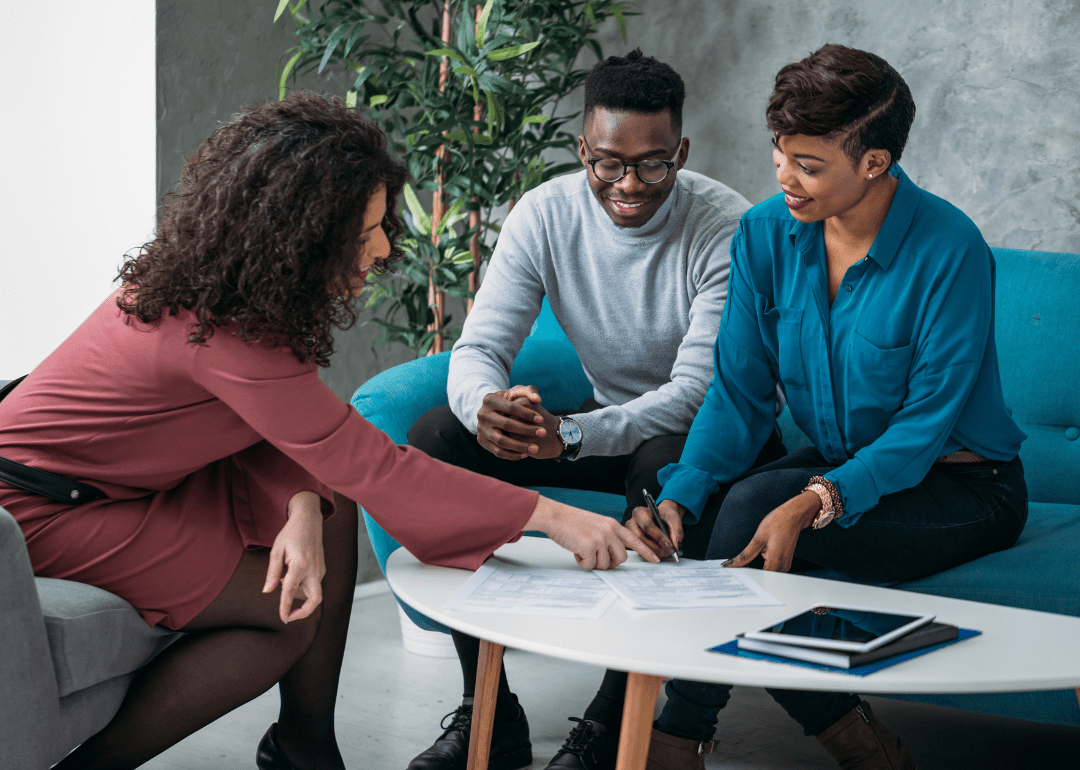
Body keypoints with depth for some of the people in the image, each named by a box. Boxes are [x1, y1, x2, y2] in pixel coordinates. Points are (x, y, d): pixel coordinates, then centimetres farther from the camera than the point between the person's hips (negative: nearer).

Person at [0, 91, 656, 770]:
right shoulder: (219, 334, -34)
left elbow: (290, 429, 0)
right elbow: (371, 466, -33)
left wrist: (301, 514, -22)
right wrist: (553, 518, -31)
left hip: (127, 476, 9)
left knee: (331, 508, 0)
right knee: (291, 615, -11)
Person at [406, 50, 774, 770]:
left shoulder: (727, 227, -22)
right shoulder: (546, 213, -9)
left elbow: (697, 392, -27)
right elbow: (478, 347, -13)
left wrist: (570, 436, -43)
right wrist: (486, 408, -40)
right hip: (606, 421, 5)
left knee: (666, 467, -41)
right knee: (437, 435, -16)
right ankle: (488, 710, -16)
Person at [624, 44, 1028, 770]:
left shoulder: (950, 251, -22)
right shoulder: (766, 233, -6)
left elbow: (925, 426, -22)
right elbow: (740, 393, -5)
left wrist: (815, 500, -37)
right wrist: (679, 497, -22)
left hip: (960, 488, -5)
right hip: (836, 464, 6)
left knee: (754, 506, -29)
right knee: (691, 524, -24)